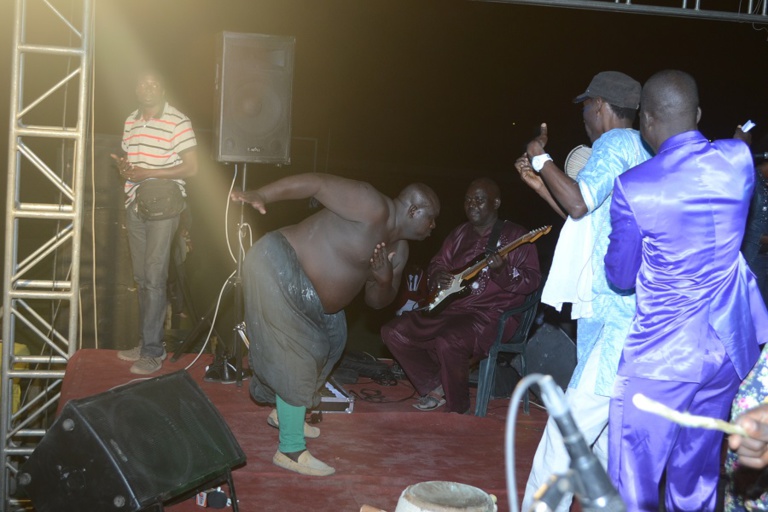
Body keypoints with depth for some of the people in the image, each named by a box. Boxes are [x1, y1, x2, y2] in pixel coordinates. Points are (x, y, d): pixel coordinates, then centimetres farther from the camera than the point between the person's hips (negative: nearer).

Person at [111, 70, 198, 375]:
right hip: (135, 206, 6)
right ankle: (146, 341, 17)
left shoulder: (178, 122, -7)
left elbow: (191, 168, -11)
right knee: (141, 278, 9)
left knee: (154, 278, -7)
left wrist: (145, 173, -16)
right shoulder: (130, 122, 14)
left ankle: (152, 351, -2)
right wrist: (121, 165, -1)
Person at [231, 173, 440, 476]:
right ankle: (291, 451, -3)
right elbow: (316, 183, -25)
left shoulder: (398, 250, 9)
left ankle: (286, 413, 41)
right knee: (296, 363, -10)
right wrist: (260, 196, -34)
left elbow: (376, 301, 12)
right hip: (278, 271, -11)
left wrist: (384, 282, -13)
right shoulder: (372, 208, -20)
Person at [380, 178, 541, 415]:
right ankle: (436, 387, 5)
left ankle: (457, 408, -14)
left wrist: (502, 272, -31)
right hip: (449, 308, 8)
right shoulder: (460, 234, 15)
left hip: (491, 315, -8)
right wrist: (437, 275, -1)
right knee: (393, 332, -4)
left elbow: (533, 279, -12)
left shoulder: (514, 236, -5)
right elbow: (436, 263, 24)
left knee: (449, 342, -38)